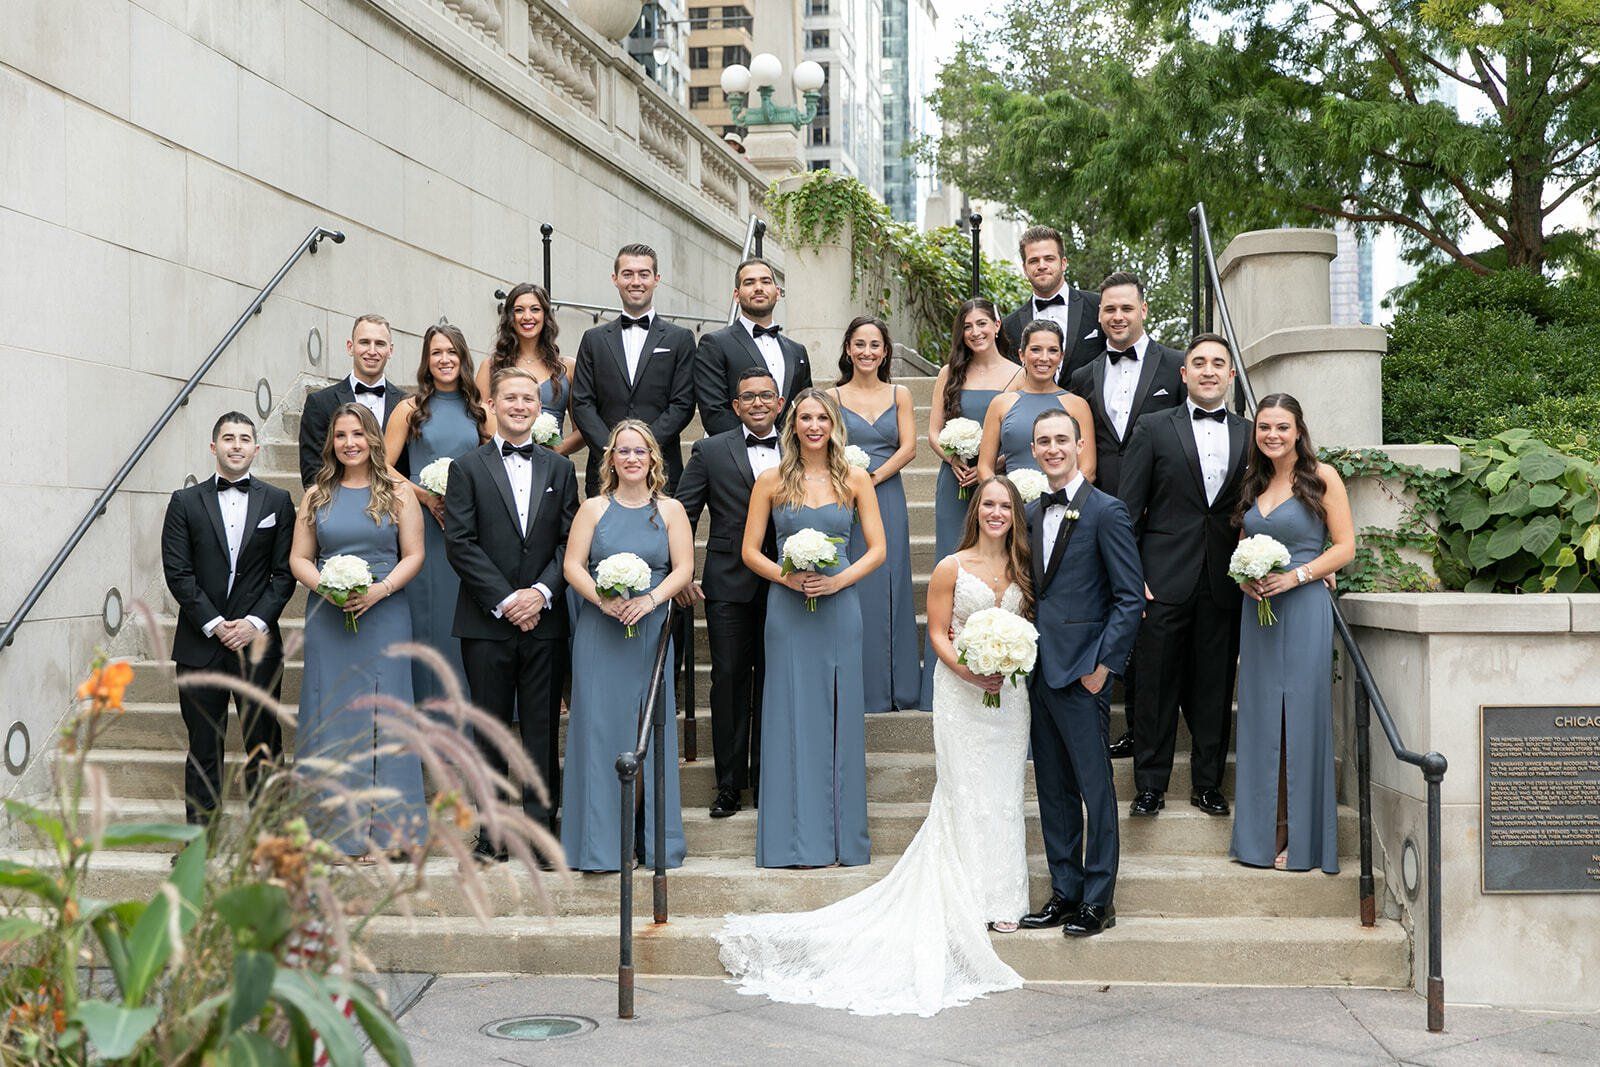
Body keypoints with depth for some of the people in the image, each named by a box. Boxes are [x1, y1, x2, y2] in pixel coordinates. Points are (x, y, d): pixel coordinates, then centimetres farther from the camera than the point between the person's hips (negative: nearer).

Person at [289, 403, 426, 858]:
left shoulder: (397, 493, 4)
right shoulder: (317, 495, 11)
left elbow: (413, 555, 1)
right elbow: (299, 558, 9)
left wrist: (380, 590, -14)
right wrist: (325, 587, -10)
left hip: (384, 615, -2)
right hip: (327, 618, 2)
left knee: (379, 713, -3)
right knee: (329, 714, 1)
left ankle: (381, 828, 3)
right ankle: (333, 826, 7)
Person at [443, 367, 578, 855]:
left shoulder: (560, 468, 12)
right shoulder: (468, 467, 4)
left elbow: (569, 541, 6)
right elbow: (460, 543, -4)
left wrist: (542, 591, -10)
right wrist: (505, 600, -11)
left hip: (544, 617, 2)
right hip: (487, 619, -2)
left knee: (542, 724, 3)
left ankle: (538, 823, 9)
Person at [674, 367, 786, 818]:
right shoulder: (710, 451, 3)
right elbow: (681, 514, 3)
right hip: (729, 584, -1)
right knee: (729, 679, 2)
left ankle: (766, 777, 18)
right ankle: (730, 782, 9)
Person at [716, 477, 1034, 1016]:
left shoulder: (1023, 569, 8)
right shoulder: (951, 568, -3)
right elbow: (938, 633, -2)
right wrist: (967, 669, -17)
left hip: (1010, 690, 4)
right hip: (961, 689, -3)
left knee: (1004, 792, 5)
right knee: (963, 792, -4)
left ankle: (1000, 897, 13)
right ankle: (968, 900, 3)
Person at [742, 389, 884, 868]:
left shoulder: (855, 480, 5)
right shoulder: (771, 481, 4)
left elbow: (877, 549, 4)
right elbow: (750, 551, 4)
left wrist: (839, 580, -11)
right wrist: (788, 577, -12)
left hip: (839, 608, 1)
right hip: (787, 609, 0)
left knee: (840, 715, 3)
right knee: (791, 715, 0)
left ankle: (842, 836, 12)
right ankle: (796, 840, 7)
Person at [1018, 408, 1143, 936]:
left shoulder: (1106, 510, -7)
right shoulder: (1032, 513, 13)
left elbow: (1131, 597, -9)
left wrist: (1104, 665, -13)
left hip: (1080, 671, -7)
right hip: (1039, 669, 7)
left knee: (1095, 785, -1)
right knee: (1053, 788, 12)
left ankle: (1099, 900, 7)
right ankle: (1065, 891, 21)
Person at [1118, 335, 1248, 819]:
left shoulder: (1250, 435, 10)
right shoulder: (1154, 428, 3)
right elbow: (1128, 510, 0)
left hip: (1224, 585, 2)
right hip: (1165, 579, -2)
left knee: (1215, 687, 7)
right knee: (1156, 685, 2)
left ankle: (1208, 783, 19)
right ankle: (1150, 785, 12)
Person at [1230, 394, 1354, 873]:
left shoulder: (1321, 477, -3)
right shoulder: (1254, 482, 14)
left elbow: (1345, 546, -5)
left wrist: (1294, 576, -16)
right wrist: (1243, 577, 1)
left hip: (1304, 608, -5)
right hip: (1258, 609, 5)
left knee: (1300, 716, -4)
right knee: (1260, 718, 5)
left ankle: (1301, 838, 4)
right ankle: (1262, 834, 12)